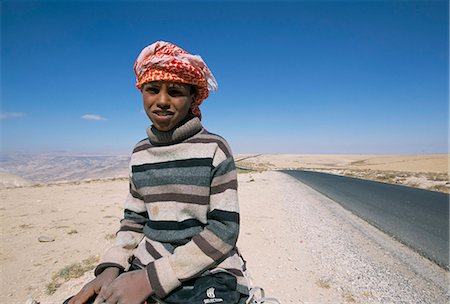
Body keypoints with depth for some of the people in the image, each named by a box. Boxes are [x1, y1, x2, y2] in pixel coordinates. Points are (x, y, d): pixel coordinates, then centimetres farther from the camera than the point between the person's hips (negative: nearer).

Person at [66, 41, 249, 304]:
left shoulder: (215, 149, -11)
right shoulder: (140, 153, 5)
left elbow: (225, 229, -13)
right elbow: (134, 219, 12)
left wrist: (151, 279, -15)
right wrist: (111, 268, -5)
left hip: (209, 275, -3)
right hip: (146, 269, 4)